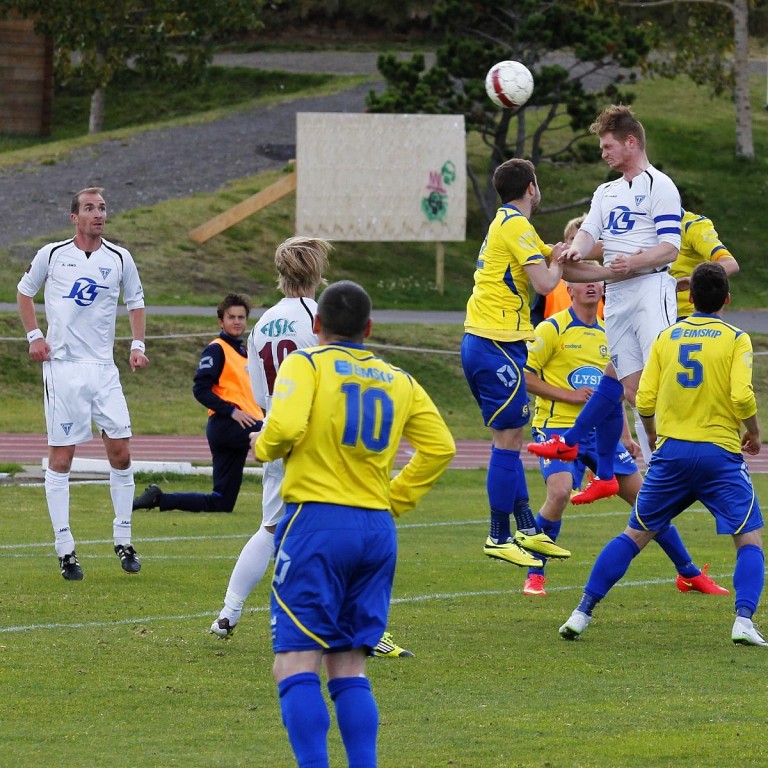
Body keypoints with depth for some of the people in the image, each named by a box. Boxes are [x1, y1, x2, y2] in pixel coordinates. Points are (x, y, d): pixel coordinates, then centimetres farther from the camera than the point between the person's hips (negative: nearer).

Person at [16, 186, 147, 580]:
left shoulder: (119, 259, 4)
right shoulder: (52, 254, 0)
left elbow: (135, 302, 18)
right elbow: (24, 291, 15)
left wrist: (138, 344, 5)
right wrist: (34, 336, 4)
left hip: (103, 367, 2)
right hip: (62, 366, -2)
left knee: (120, 451, -2)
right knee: (61, 456, -2)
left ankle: (123, 539, 11)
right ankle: (65, 549, 2)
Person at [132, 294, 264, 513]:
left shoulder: (243, 352, 25)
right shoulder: (216, 349, -4)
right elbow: (201, 389, -14)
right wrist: (231, 410, -20)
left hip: (242, 427, 9)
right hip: (226, 424, -9)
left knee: (221, 503, 6)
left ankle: (157, 498, 12)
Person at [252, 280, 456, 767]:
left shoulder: (305, 365, -2)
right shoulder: (399, 382, 13)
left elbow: (285, 427, -18)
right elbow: (440, 448, 7)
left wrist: (264, 447, 4)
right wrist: (395, 499, 14)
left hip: (316, 520, -5)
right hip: (378, 529, 5)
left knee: (296, 662, -6)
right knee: (349, 666, 11)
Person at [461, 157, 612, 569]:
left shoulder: (507, 223, 20)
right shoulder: (516, 226, -11)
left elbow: (564, 264, 23)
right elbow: (545, 283, -20)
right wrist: (557, 260, 2)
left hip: (478, 343, 10)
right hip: (498, 346, -10)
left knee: (508, 438, 14)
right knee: (508, 439, -6)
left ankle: (527, 530, 18)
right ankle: (499, 537, -4)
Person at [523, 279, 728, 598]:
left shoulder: (607, 333, 15)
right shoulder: (553, 329, -5)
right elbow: (524, 375, -9)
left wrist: (625, 438, 16)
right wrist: (567, 395, -17)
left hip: (600, 431, 6)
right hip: (557, 427, -6)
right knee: (560, 492, -29)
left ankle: (689, 574, 17)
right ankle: (534, 576, -10)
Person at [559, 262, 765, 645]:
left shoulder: (667, 337, 8)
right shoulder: (736, 339, -1)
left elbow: (644, 400, 4)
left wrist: (653, 436, 23)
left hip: (671, 452, 3)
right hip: (721, 453, -3)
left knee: (635, 534, 12)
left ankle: (582, 612, 6)